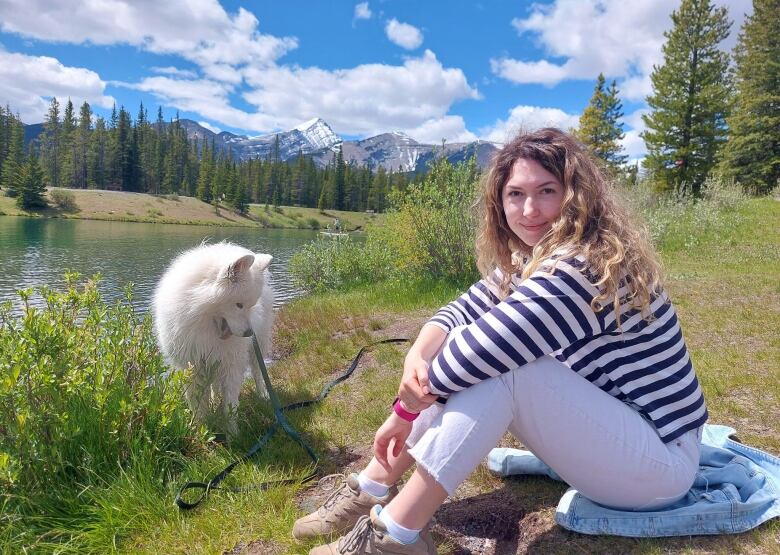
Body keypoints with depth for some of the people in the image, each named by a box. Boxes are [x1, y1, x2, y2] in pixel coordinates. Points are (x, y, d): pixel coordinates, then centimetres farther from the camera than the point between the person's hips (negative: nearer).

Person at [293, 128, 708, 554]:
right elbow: (462, 311, 0)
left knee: (499, 366, -30)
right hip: (603, 427, 9)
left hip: (660, 459, -8)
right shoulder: (530, 259, 2)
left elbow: (480, 351, -32)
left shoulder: (587, 267, -28)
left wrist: (406, 409, -17)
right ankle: (373, 490, -2)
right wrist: (417, 357, -22)